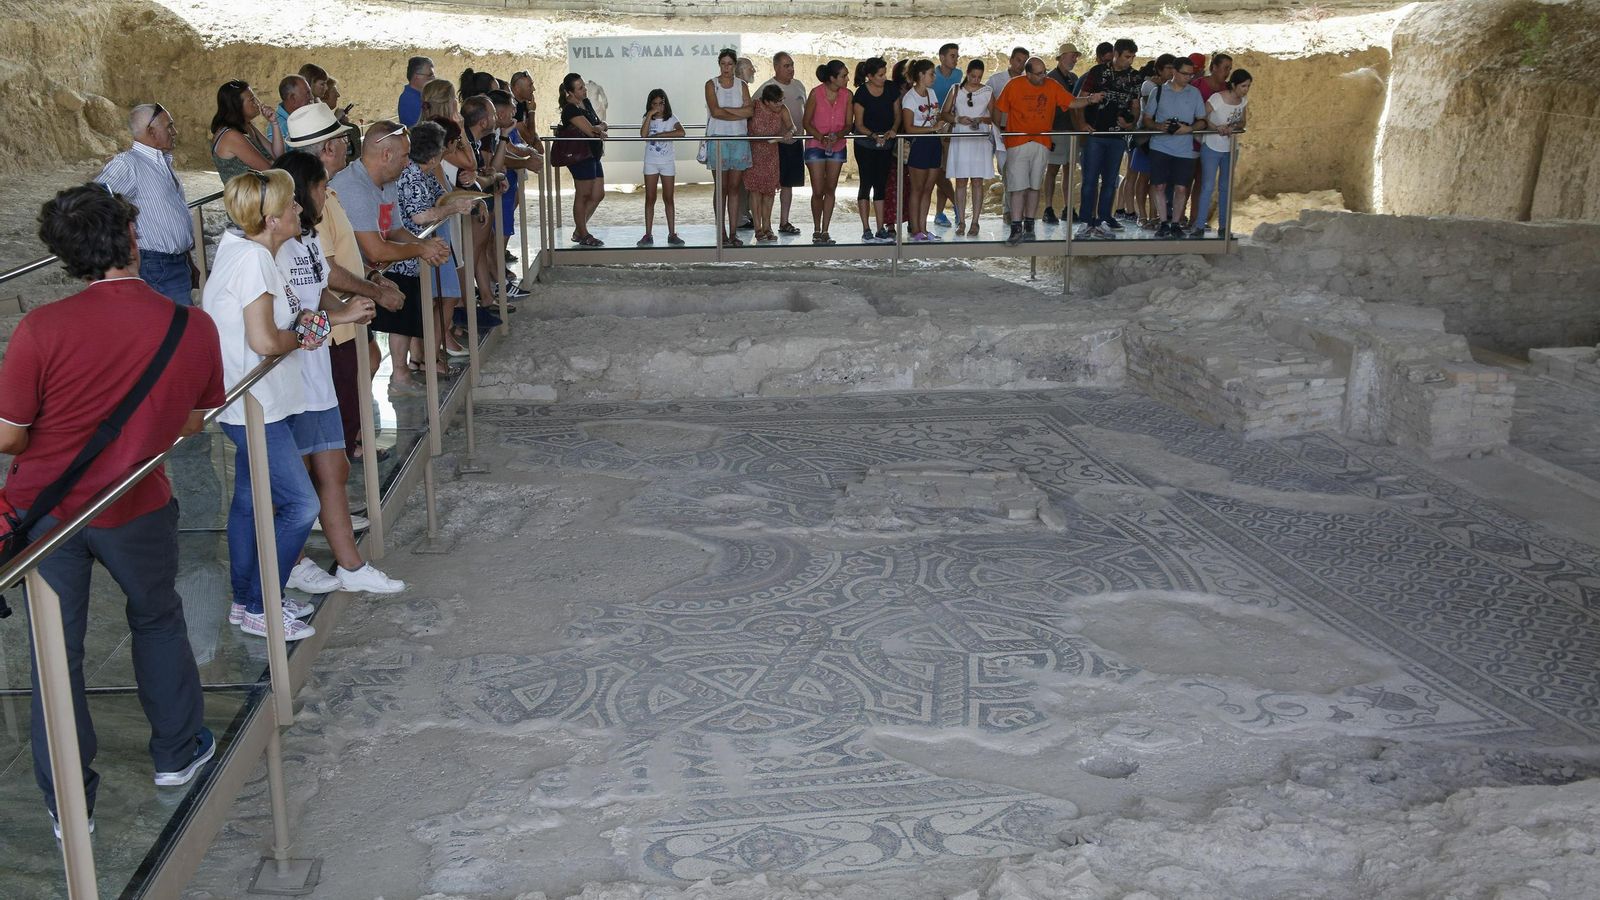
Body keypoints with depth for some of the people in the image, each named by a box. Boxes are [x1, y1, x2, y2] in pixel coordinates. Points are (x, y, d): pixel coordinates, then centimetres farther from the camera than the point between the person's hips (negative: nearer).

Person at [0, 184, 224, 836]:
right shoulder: (194, 327, -14)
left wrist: (57, 439, 9)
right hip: (137, 508, 1)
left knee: (57, 648, 14)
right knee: (157, 619, 26)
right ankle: (177, 752, 39)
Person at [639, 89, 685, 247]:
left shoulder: (671, 119, -2)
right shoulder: (648, 120, 3)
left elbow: (681, 132, -23)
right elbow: (643, 134, -17)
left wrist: (660, 134, -22)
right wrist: (650, 115, -18)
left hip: (668, 163, -1)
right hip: (651, 163, 1)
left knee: (668, 199, 3)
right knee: (650, 199, 3)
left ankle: (672, 234, 7)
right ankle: (648, 235, 5)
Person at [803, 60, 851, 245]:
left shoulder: (847, 95, -3)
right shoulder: (816, 93, -11)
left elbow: (848, 124, -1)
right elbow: (806, 122, -7)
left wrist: (837, 136, -22)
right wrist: (821, 138, -21)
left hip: (837, 147, 3)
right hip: (815, 146, -3)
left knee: (830, 189, 4)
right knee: (818, 191, -4)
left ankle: (825, 231, 11)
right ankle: (816, 230, 14)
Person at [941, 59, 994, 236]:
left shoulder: (987, 92, 4)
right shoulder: (956, 90, 5)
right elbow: (945, 113, 7)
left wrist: (982, 119, -12)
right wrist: (958, 119, -12)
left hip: (980, 140, -1)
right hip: (960, 140, 1)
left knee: (977, 182, -1)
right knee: (960, 181, 2)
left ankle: (974, 222, 2)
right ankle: (961, 221, 8)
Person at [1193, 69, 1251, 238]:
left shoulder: (1243, 101, -3)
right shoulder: (1217, 98, -21)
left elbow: (1242, 123, 5)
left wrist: (1234, 127, -17)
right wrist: (1216, 127, -30)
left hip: (1230, 149, 6)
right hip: (1211, 148, -6)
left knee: (1225, 188, 11)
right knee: (1208, 187, -6)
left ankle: (1223, 226, 18)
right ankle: (1199, 227, -1)